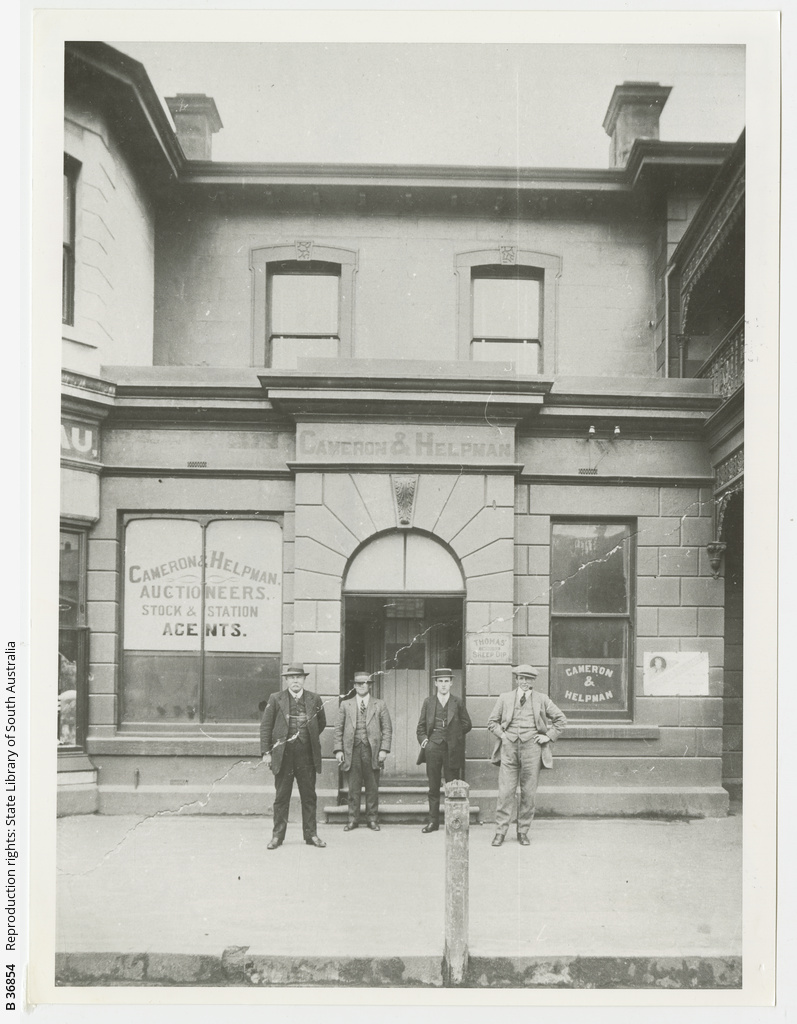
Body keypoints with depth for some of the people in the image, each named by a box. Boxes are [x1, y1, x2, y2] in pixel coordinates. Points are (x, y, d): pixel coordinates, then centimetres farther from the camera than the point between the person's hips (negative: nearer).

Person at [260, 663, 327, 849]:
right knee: (282, 797, 4)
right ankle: (278, 835, 11)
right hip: (283, 754, -1)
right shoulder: (275, 699, 1)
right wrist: (266, 752, -5)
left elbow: (321, 724, 20)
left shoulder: (314, 699, 5)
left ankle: (311, 834, 15)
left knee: (309, 796, 6)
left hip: (307, 755, 2)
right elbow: (265, 726, 1)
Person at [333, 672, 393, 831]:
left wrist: (384, 749, -4)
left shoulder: (380, 705, 9)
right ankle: (353, 819, 11)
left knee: (372, 787, 3)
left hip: (372, 751, 0)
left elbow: (387, 729, 5)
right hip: (352, 751, 0)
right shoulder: (345, 705, 11)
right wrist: (338, 749, 0)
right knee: (353, 787, 2)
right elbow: (339, 729, 9)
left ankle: (372, 819, 13)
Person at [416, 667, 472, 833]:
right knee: (433, 787, 5)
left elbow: (467, 725, 10)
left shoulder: (458, 703, 6)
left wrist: (453, 734, 2)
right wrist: (423, 739, -1)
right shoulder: (428, 702, 10)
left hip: (452, 750, -1)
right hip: (433, 748, 1)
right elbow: (421, 726, 14)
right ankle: (433, 821, 11)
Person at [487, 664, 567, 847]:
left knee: (529, 793, 2)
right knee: (505, 791, -3)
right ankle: (500, 831, 3)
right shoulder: (505, 698, 11)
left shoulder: (542, 699, 9)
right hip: (509, 747, 0)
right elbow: (492, 721, 18)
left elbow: (561, 719, 14)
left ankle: (523, 832, 12)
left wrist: (549, 736, 5)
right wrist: (502, 735, 3)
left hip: (531, 746, 0)